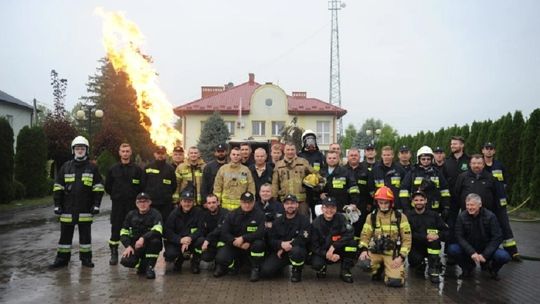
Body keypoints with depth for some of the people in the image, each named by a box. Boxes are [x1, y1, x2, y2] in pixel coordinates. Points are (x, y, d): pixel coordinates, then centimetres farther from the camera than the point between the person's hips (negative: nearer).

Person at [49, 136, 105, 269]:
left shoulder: (92, 168, 4)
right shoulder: (65, 167, 7)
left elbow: (99, 188, 3)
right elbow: (57, 187, 7)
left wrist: (96, 204, -4)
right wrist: (57, 205, 1)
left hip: (85, 209, -1)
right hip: (68, 209, 1)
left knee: (85, 234, 7)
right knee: (65, 234, 7)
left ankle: (86, 258, 17)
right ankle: (62, 258, 17)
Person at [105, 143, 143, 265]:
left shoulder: (137, 169, 2)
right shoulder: (113, 169, 6)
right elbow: (107, 186, 12)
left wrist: (136, 197, 1)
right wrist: (115, 195, 9)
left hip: (133, 205, -1)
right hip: (117, 204, 1)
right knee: (115, 229, 3)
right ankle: (114, 254, 12)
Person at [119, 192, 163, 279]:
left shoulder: (155, 214, -8)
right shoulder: (131, 215, 6)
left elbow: (158, 231, -26)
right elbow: (123, 233, 5)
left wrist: (143, 238, -37)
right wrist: (128, 246, -13)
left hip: (149, 246, -2)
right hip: (134, 246, 3)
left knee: (155, 240, -36)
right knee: (126, 261, -24)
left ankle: (150, 267, -16)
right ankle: (142, 264, 10)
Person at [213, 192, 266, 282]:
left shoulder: (259, 214, -9)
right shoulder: (232, 215, -1)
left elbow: (260, 233, -22)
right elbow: (224, 233, -6)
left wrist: (243, 238, -28)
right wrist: (235, 242, -21)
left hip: (251, 245, -2)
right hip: (234, 245, 2)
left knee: (259, 243, -35)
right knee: (220, 258, -24)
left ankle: (255, 269, -9)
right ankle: (232, 265, 15)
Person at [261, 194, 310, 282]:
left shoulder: (304, 220, -3)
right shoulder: (278, 221, 10)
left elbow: (302, 239, -16)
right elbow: (271, 239, 3)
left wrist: (284, 249, -19)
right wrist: (281, 244, -20)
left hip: (297, 249, -3)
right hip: (279, 251, 3)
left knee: (295, 251, -40)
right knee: (265, 271, -18)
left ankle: (296, 271, -7)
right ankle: (281, 267, 17)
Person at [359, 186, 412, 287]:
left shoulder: (400, 217, -3)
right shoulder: (372, 217, 3)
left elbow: (406, 239, -3)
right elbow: (365, 235, 5)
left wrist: (401, 257, -13)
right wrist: (363, 250, -14)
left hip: (393, 253, -3)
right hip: (375, 251, 3)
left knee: (395, 282, -21)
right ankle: (378, 269, 14)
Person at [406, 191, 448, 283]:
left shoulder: (434, 215, 4)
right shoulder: (408, 216, 0)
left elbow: (446, 231, -6)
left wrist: (438, 235, -28)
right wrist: (425, 237, -28)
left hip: (431, 246, 1)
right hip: (415, 247, 0)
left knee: (434, 234, -28)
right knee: (415, 260, -29)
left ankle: (433, 270, -22)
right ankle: (420, 265, 14)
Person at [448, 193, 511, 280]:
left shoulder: (490, 216, -11)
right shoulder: (462, 217, -9)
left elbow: (497, 238, -12)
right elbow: (459, 237, -12)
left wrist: (485, 255, -21)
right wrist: (472, 252, -26)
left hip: (486, 249, -1)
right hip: (469, 251, 1)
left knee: (504, 256, -29)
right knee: (452, 249, -27)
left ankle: (492, 268, 8)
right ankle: (468, 266, 4)